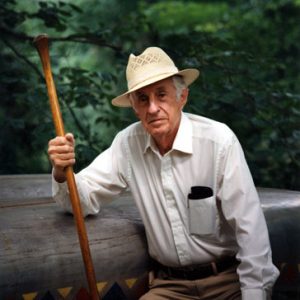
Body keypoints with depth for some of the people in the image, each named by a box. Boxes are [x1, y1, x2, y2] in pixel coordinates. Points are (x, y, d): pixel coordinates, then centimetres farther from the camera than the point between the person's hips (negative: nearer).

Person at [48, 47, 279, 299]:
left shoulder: (218, 140, -15)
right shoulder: (128, 143, -3)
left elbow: (250, 228, -14)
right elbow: (83, 200, 2)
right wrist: (62, 172, -19)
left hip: (228, 278, -2)